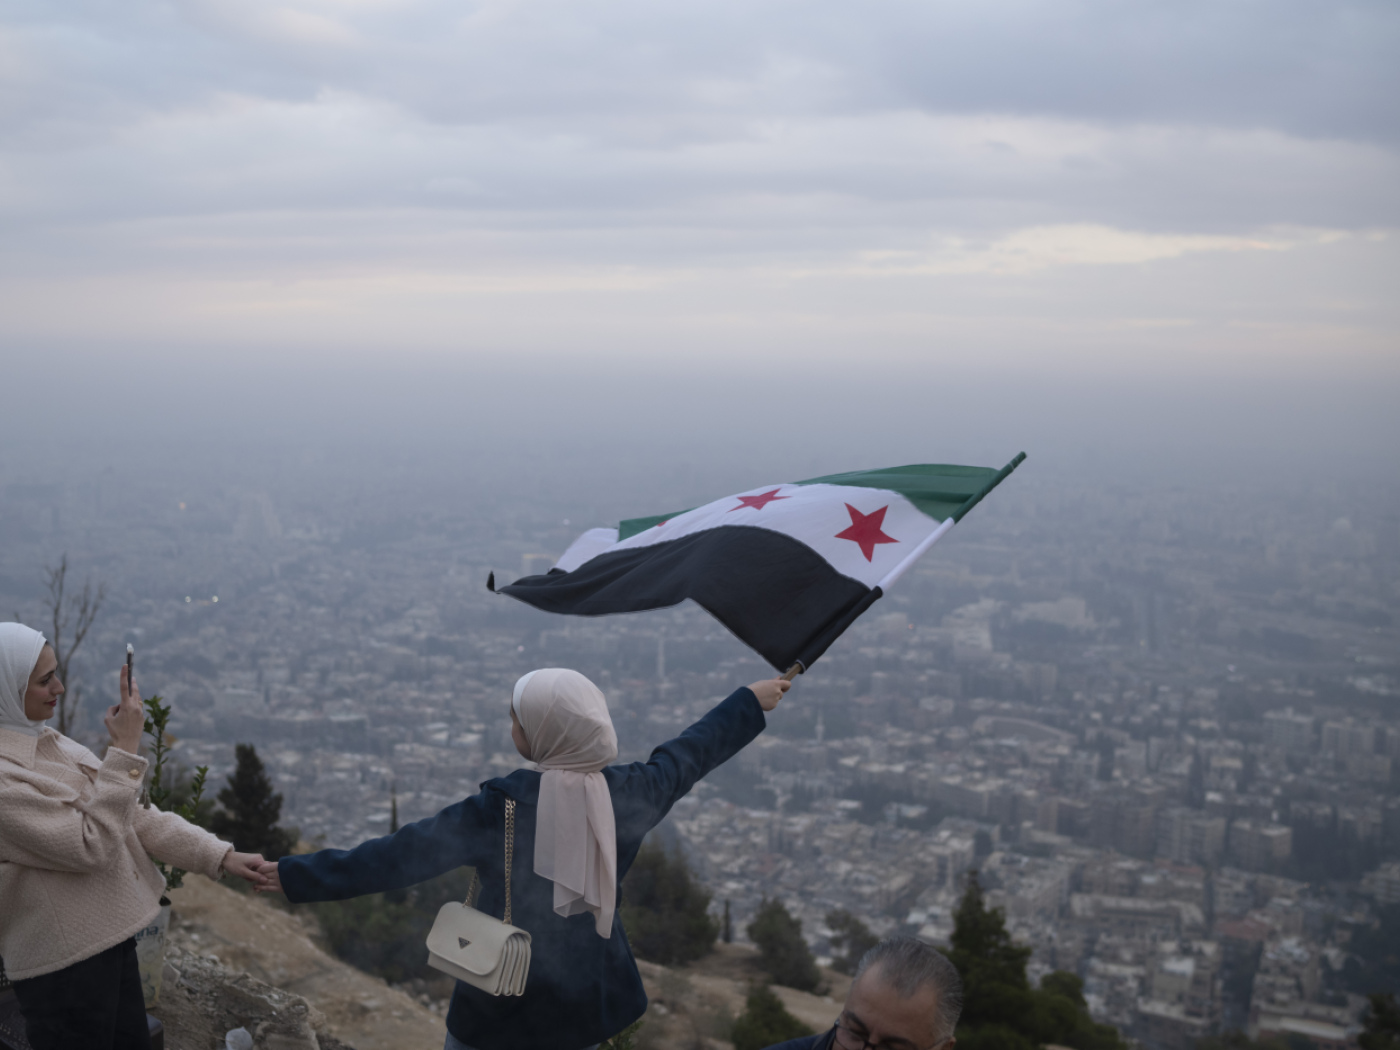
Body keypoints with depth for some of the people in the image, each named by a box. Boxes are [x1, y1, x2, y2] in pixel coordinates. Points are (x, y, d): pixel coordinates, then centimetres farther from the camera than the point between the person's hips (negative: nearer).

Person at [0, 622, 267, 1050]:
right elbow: (92, 846, -24)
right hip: (66, 962, -9)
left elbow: (133, 817, 9)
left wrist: (219, 856, 4)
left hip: (109, 937, 9)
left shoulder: (47, 743, 6)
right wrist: (126, 750, -22)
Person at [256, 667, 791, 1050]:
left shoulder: (500, 808, -23)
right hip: (588, 994, 4)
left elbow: (403, 853, -20)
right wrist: (749, 702, 25)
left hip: (503, 993, -4)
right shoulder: (627, 795, -9)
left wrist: (298, 874, -12)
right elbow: (688, 754, 8)